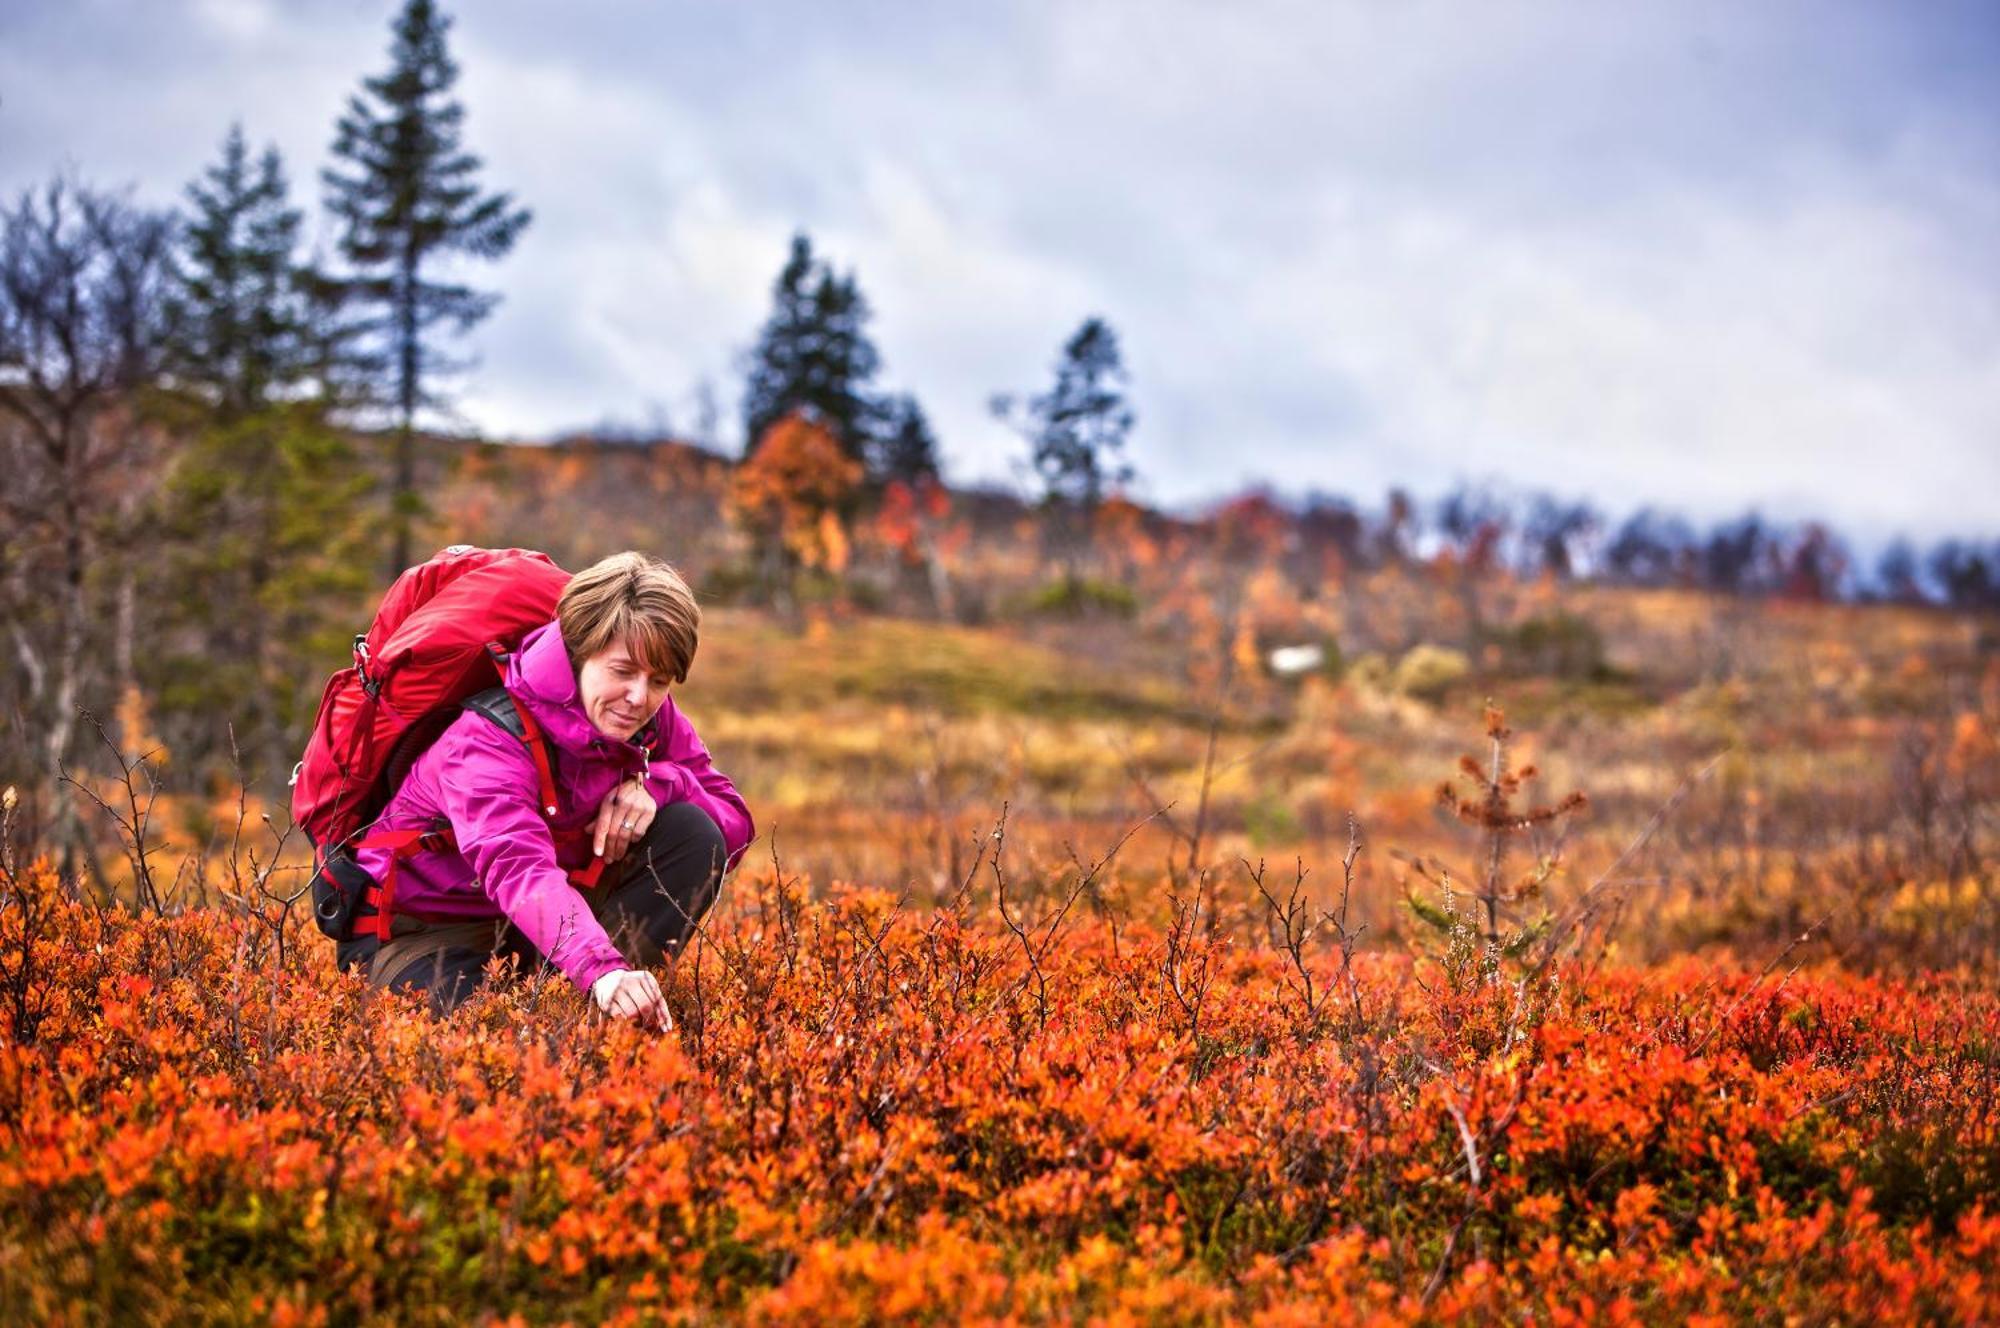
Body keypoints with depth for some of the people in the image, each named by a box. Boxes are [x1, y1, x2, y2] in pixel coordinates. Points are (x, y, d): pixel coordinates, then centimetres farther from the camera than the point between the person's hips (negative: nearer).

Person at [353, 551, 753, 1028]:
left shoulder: (655, 722, -7)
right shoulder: (488, 742, -30)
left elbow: (736, 824, -7)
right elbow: (521, 870, -48)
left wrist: (654, 783, -29)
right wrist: (602, 970, -66)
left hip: (561, 920, 7)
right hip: (428, 933, -6)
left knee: (694, 835, -18)